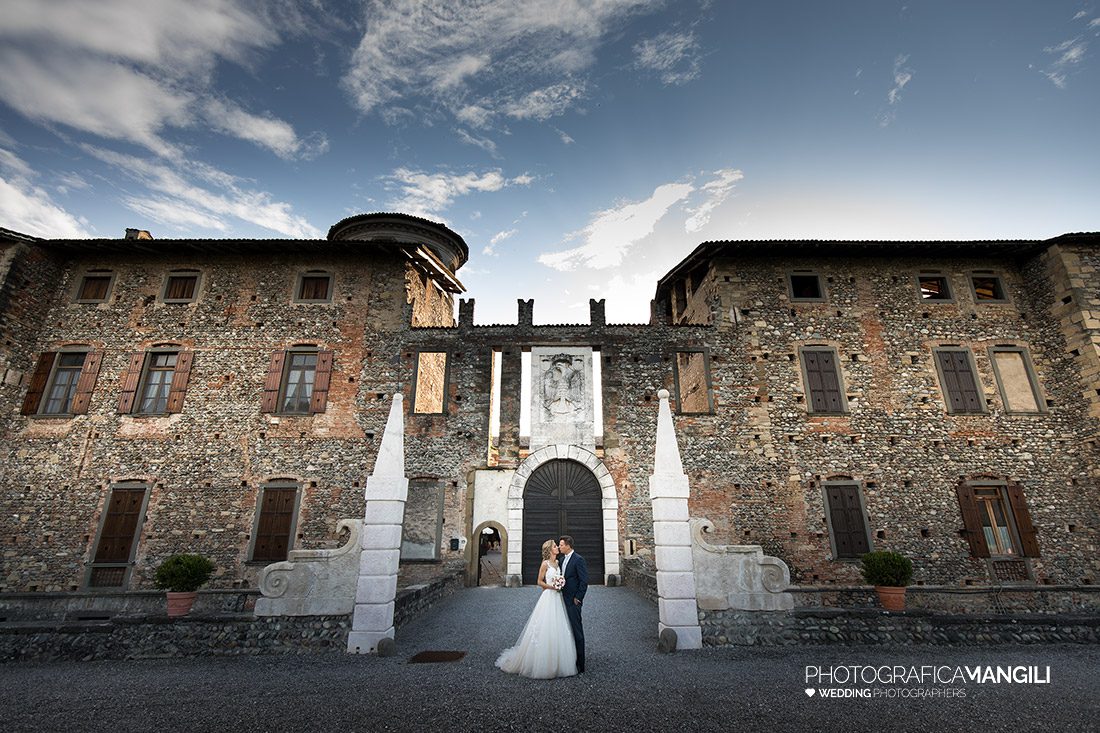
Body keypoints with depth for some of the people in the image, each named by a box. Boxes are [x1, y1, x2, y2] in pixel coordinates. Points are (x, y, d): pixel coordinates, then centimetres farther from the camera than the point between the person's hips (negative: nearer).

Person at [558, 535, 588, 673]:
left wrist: (577, 598, -14)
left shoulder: (578, 560, -15)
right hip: (564, 600, 8)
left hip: (573, 601, -8)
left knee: (577, 631, -1)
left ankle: (579, 665, 8)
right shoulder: (563, 559, 12)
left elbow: (584, 581, -16)